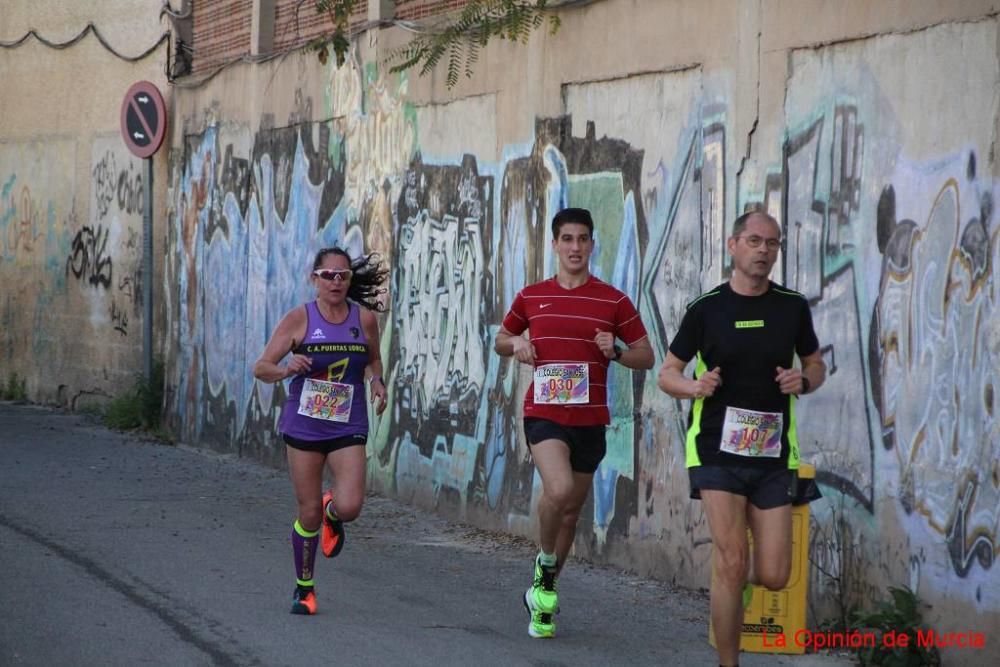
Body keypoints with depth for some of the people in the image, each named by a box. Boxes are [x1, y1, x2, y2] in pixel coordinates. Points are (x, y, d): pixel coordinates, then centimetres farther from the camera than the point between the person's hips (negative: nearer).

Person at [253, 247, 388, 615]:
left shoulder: (364, 318, 2)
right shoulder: (299, 318, -5)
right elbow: (261, 367, -5)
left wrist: (376, 381, -1)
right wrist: (286, 369, -26)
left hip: (348, 428, 1)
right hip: (303, 425, -1)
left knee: (350, 507, -16)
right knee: (308, 513, 3)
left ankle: (332, 514, 24)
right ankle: (304, 588, 24)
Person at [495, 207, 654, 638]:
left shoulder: (613, 301, 2)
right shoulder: (531, 297, 6)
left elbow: (646, 357, 6)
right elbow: (502, 339, 21)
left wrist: (615, 352, -15)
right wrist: (516, 346, -2)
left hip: (590, 419, 2)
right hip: (544, 412, -2)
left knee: (571, 510, 11)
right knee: (559, 490, -27)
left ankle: (543, 593, 29)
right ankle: (545, 562, -1)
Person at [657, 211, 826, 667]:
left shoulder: (792, 306, 3)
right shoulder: (706, 308, -3)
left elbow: (815, 364, 16)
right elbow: (667, 374, 4)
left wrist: (804, 381, -7)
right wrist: (695, 386, -18)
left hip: (773, 455, 3)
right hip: (717, 451, -3)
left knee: (773, 577, 0)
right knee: (732, 563, -15)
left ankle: (740, 576, 36)